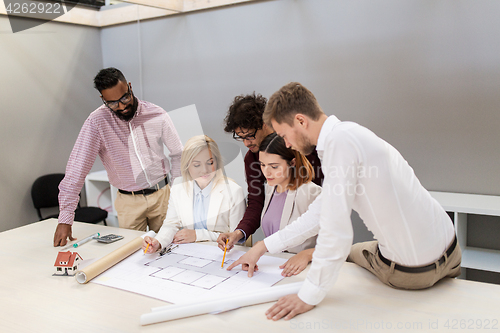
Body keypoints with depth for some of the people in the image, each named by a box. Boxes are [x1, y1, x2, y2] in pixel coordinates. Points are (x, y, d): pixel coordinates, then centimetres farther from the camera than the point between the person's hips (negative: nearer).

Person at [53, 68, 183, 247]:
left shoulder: (157, 115, -7)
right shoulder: (97, 121, -13)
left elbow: (178, 154, 3)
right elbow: (77, 168, -16)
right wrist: (65, 219, -20)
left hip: (161, 194, 1)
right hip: (129, 201, -1)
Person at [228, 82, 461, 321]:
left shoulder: (340, 140, -24)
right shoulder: (346, 134, 5)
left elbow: (336, 232, -26)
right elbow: (322, 211, 11)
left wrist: (309, 296, -14)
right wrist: (263, 247, 14)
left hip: (414, 269, -7)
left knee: (350, 254, 20)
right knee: (353, 252, 31)